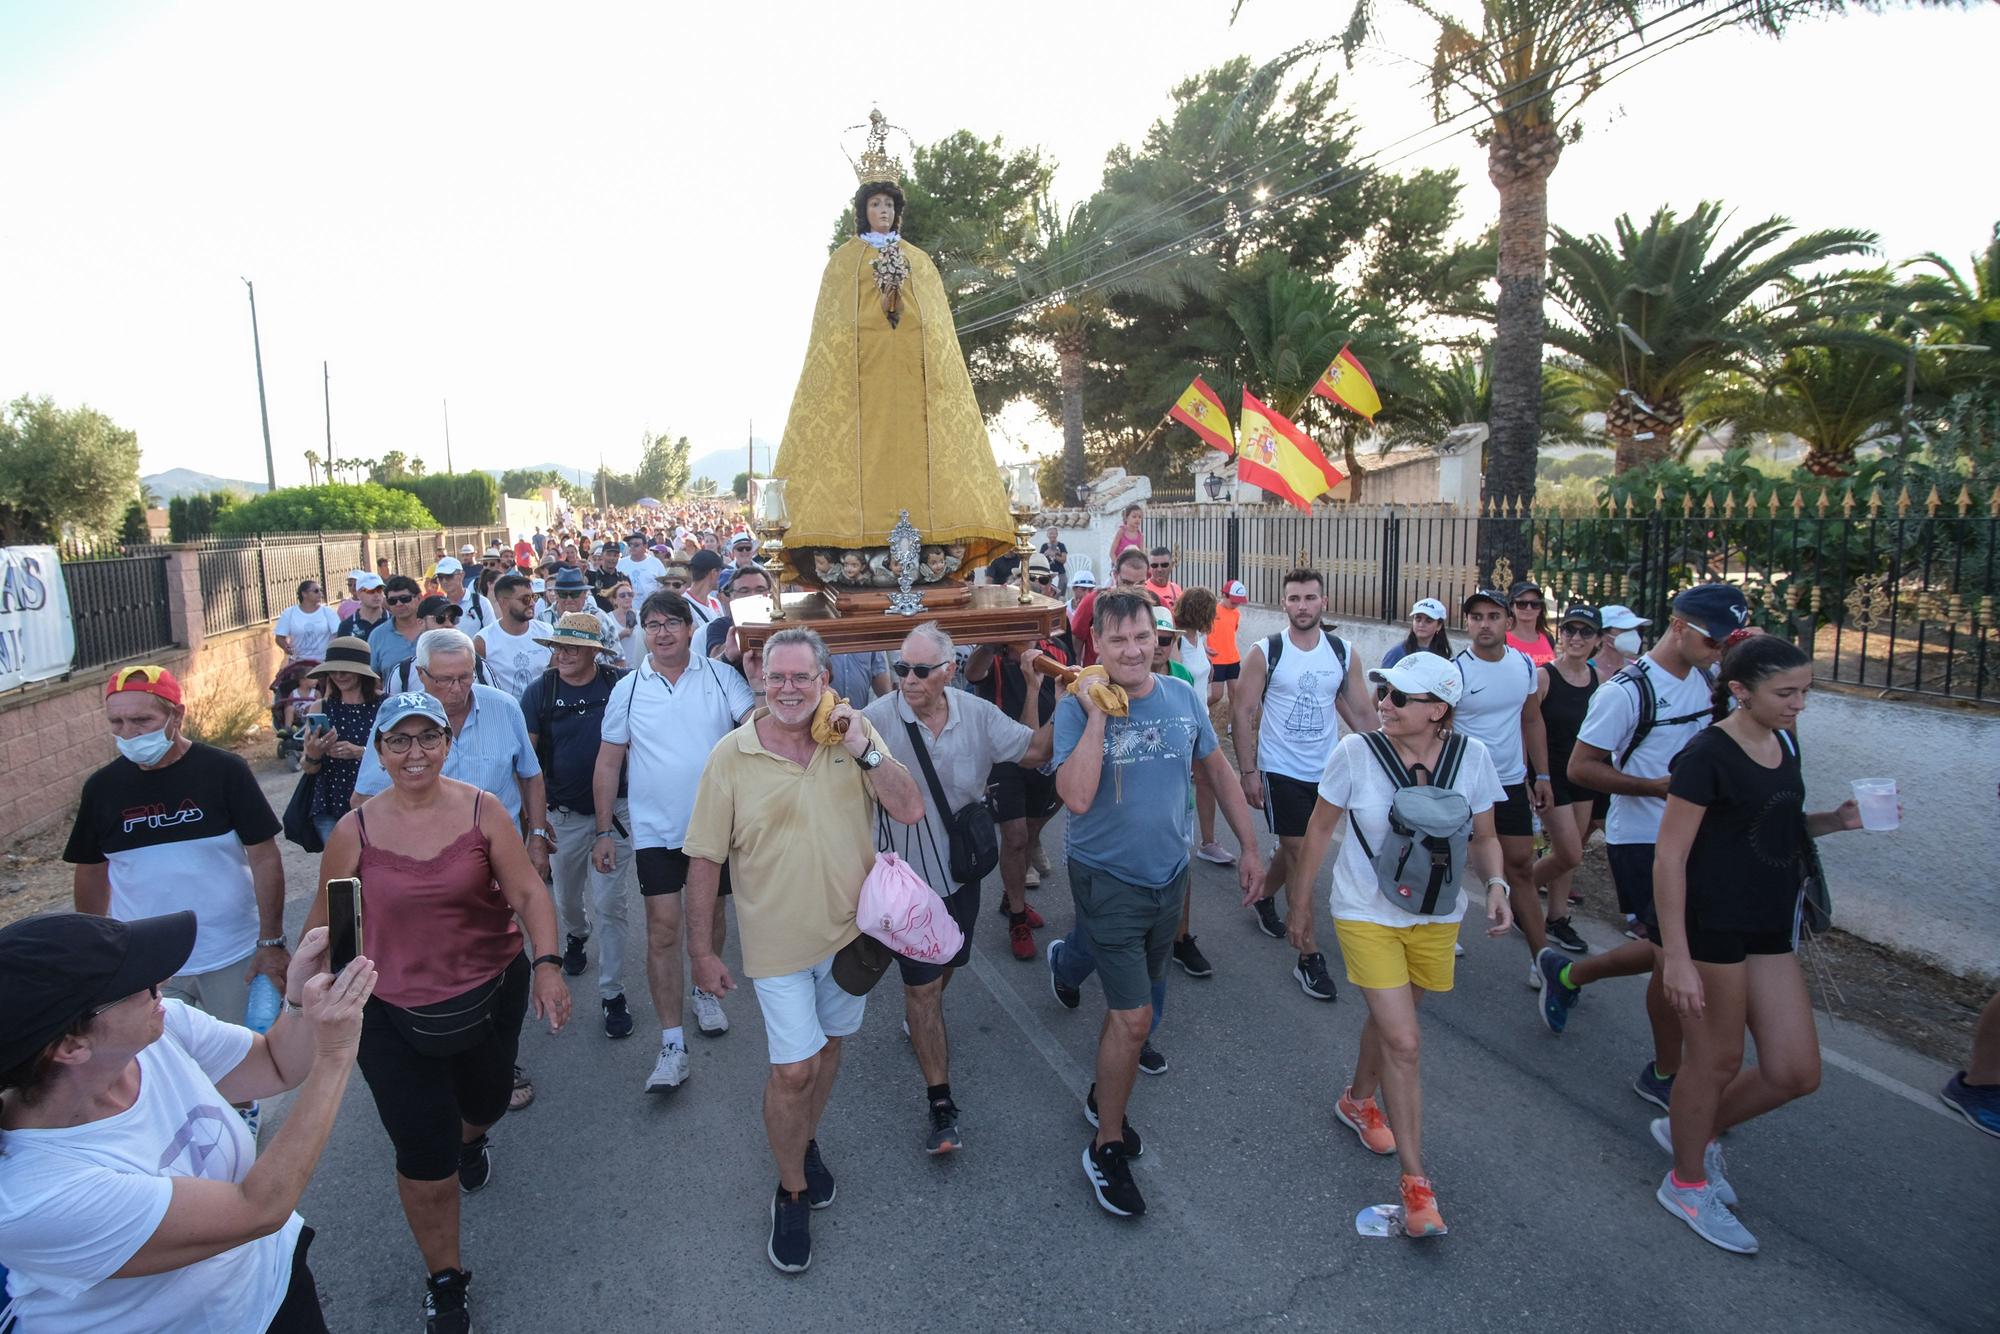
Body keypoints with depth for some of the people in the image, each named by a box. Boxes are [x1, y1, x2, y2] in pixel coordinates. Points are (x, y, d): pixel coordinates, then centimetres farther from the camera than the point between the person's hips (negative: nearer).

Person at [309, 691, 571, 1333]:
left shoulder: (484, 812, -11)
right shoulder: (354, 831, -11)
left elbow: (528, 892, -14)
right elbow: (325, 921, 2)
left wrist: (547, 962, -27)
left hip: (490, 993, 2)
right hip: (391, 1014, -1)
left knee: (486, 1101, 26)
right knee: (424, 1159, 3)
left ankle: (470, 1138, 66)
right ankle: (445, 1282, 28)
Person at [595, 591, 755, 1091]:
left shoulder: (720, 677, -4)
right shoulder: (628, 690, -1)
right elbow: (608, 763, 3)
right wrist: (604, 831, 1)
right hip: (656, 830, 0)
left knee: (709, 914, 18)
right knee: (663, 929, -3)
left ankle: (705, 991, 43)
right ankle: (673, 1044, 5)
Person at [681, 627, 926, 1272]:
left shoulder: (856, 734, -8)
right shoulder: (731, 754, -12)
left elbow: (910, 811, -14)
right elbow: (704, 857, -7)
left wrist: (863, 751, -26)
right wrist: (700, 949, -5)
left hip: (851, 928, 3)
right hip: (778, 940, -2)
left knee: (827, 1044, 21)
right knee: (793, 1068, 0)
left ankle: (807, 1143, 47)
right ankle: (791, 1193, 25)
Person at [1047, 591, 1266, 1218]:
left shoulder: (1182, 698, -3)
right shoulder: (1077, 708, -16)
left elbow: (1218, 769, 9)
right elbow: (1076, 797, -29)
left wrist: (1250, 847, 9)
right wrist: (1098, 716, -28)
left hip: (1169, 873, 5)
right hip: (1108, 879, -5)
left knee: (1133, 998, 21)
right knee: (1135, 1018, -5)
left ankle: (1104, 1097, 46)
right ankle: (1106, 1149, 17)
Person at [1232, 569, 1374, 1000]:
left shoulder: (1343, 653, 1)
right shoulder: (1265, 652, -9)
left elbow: (1361, 713, 7)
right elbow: (1245, 713, -8)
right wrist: (1248, 772, -12)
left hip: (1326, 771, 4)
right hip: (1280, 771, -4)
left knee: (1294, 848, 17)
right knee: (1300, 857, -5)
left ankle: (1264, 898, 47)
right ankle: (1308, 957, 2)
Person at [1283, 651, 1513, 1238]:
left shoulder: (1471, 757, -12)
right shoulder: (1355, 753, -18)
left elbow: (1483, 838, 1)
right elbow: (1319, 830, -5)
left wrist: (1495, 883, -19)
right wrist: (1299, 901, 1)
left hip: (1437, 916, 3)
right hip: (1367, 913, -3)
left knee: (1390, 1018, 21)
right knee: (1403, 1041, -7)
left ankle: (1357, 1100, 50)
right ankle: (1415, 1180, 8)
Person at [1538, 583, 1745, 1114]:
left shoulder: (1704, 681, 6)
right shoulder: (1627, 690, -17)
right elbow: (1580, 767, -17)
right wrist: (1660, 785, -24)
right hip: (1641, 840, -8)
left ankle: (1567, 974, 36)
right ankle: (1665, 1074, 18)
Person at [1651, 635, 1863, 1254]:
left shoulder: (1784, 744, 7)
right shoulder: (1708, 755, -17)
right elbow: (1669, 857, -18)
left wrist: (1835, 820, 1)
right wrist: (1675, 955, -21)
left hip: (1769, 928, 8)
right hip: (1710, 925, -8)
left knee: (1796, 1072, 9)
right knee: (1717, 1059, 6)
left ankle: (1693, 1130, 33)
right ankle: (1687, 1184, 28)